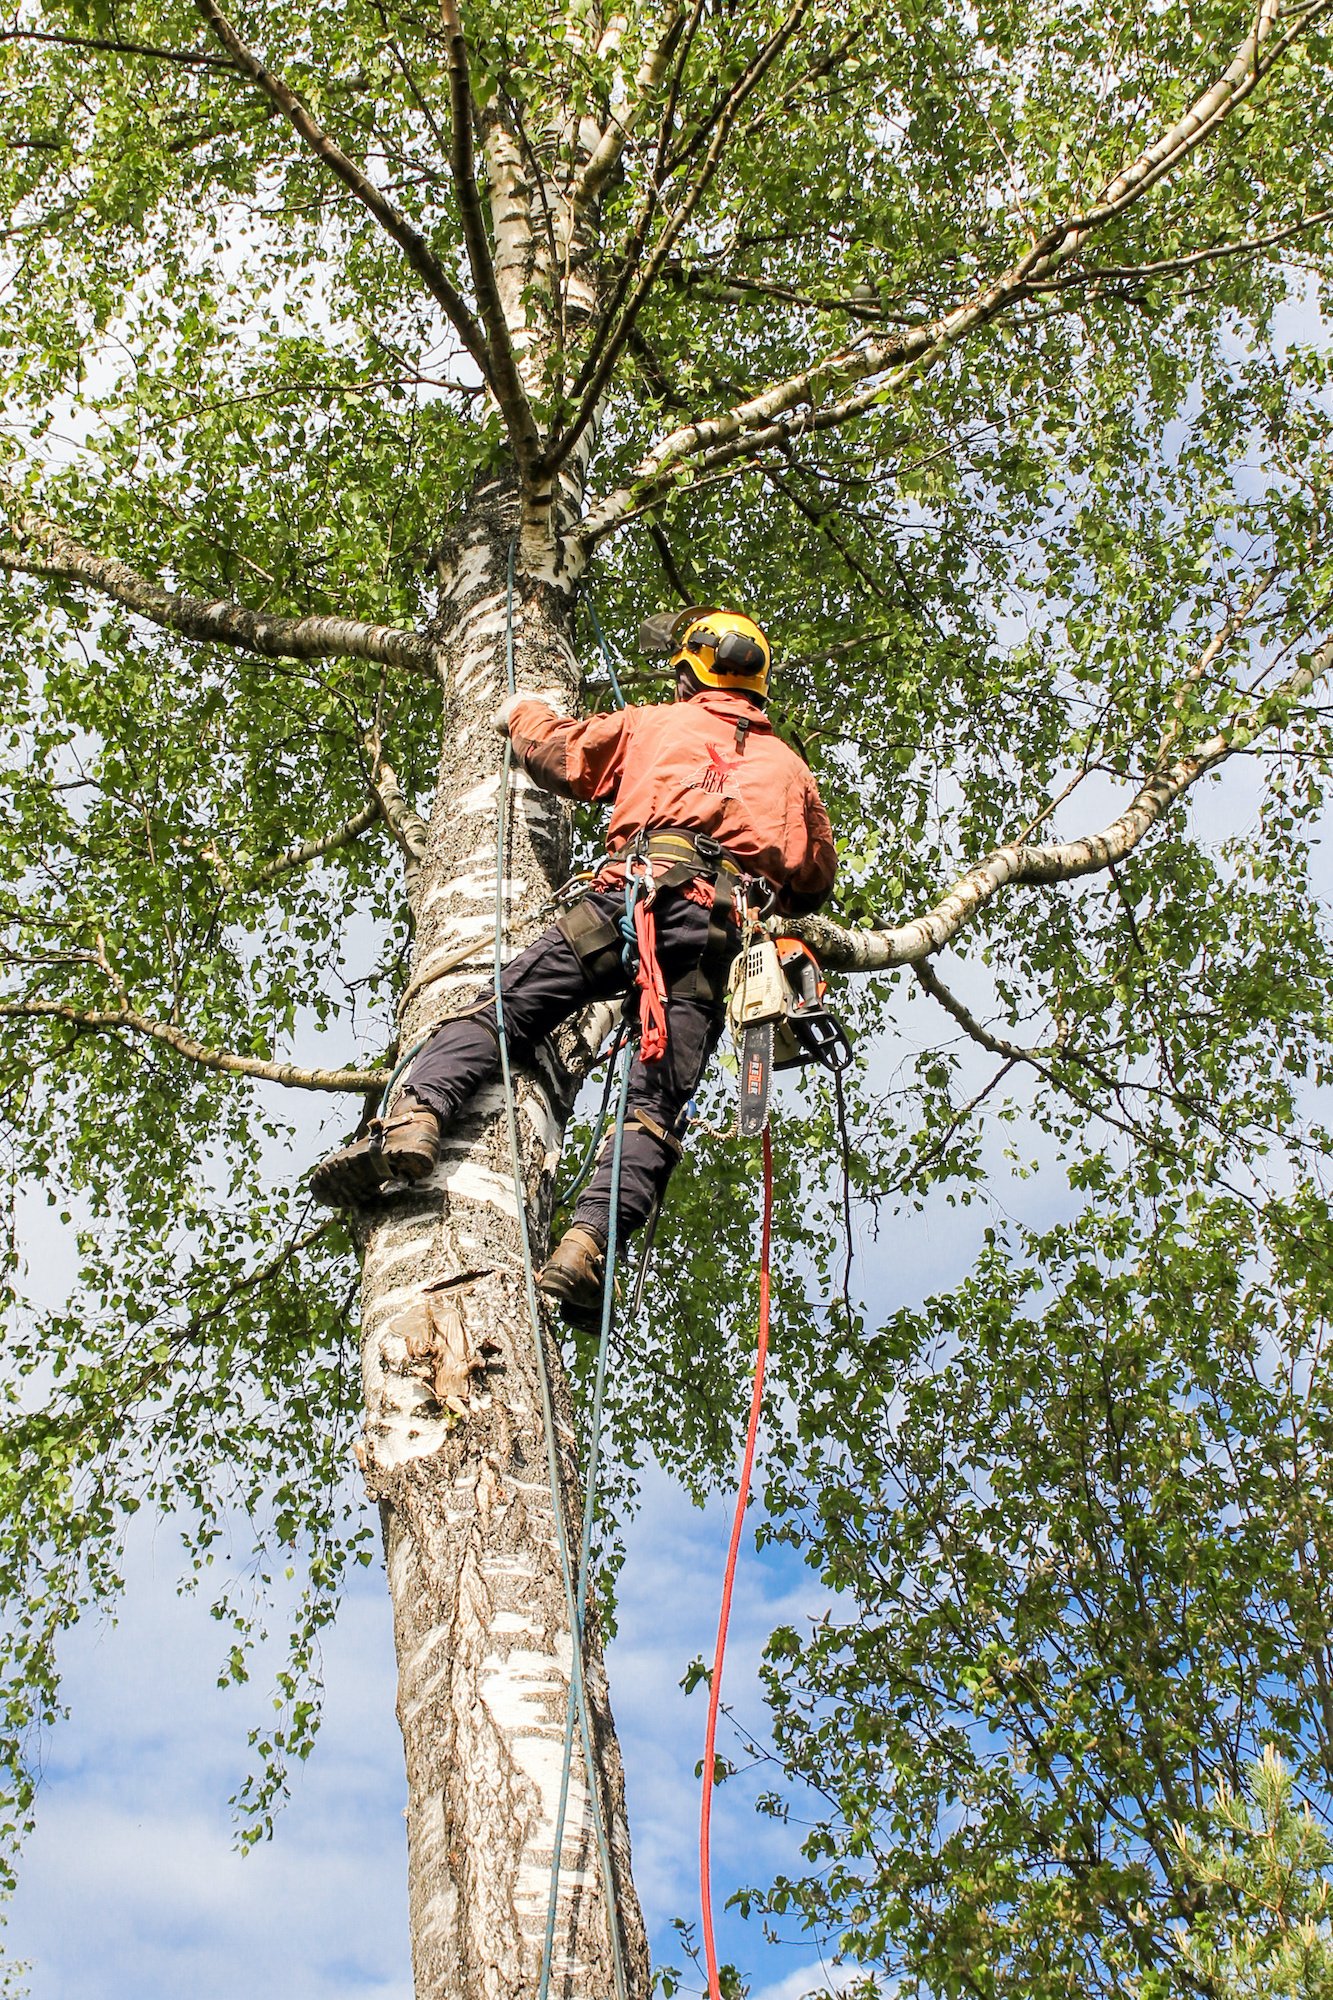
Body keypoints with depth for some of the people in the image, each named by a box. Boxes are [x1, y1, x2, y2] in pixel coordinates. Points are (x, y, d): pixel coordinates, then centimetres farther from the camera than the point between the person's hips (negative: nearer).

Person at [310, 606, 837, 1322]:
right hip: (715, 927, 2)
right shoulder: (789, 766, 30)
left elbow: (558, 751, 23)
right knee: (657, 1102, -6)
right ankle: (587, 1245, -25)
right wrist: (784, 905, 58)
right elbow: (816, 875, 37)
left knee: (504, 1005, -1)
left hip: (631, 893, -2)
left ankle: (414, 1117, -26)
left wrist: (523, 713, 45)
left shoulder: (655, 724, 23)